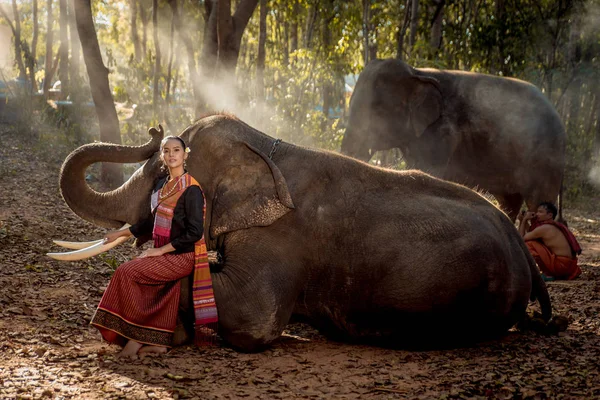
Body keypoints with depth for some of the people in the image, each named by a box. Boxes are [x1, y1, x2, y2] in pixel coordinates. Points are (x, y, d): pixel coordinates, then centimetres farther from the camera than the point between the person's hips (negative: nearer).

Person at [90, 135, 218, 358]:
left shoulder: (191, 190, -13)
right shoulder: (162, 185, 13)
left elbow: (194, 232, -18)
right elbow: (153, 223, 22)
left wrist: (161, 249, -17)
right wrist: (121, 233, 22)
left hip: (182, 256, -8)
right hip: (164, 254, 8)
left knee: (127, 272, -18)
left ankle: (135, 338, -10)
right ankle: (158, 342, -4)